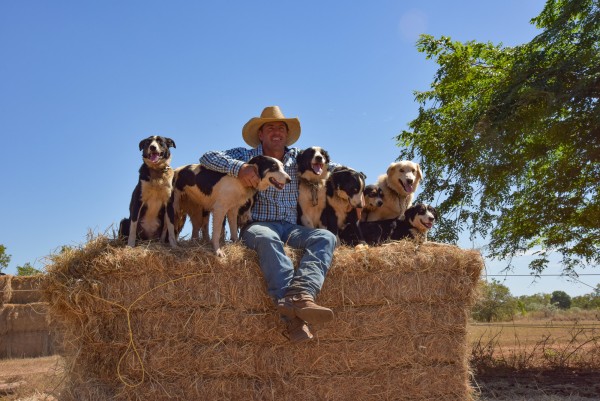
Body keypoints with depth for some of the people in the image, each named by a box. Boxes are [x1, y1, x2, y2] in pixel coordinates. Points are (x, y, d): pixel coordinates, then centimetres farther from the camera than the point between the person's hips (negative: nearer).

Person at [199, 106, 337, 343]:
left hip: (291, 227, 4)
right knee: (268, 239, -39)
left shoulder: (299, 157, 16)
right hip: (258, 225, -3)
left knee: (326, 237, -25)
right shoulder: (246, 156, 9)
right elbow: (207, 157, -1)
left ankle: (300, 295, -51)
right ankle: (294, 319, -51)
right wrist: (239, 168, -18)